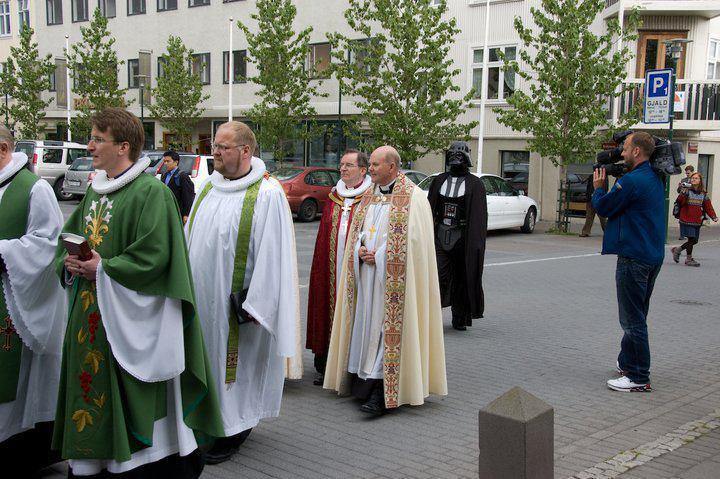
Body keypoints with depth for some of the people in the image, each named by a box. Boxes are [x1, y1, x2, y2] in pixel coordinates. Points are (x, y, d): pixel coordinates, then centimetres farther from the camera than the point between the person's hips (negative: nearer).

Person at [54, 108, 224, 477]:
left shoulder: (151, 192, -13)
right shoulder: (95, 189, 14)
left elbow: (154, 255, -20)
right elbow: (69, 236, 20)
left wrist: (103, 268, -17)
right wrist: (69, 263, -1)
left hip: (127, 317, -8)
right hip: (89, 317, 8)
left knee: (132, 404, -1)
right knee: (91, 389, 13)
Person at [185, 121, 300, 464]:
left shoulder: (267, 194, -13)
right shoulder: (208, 187, 8)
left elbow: (272, 253, -16)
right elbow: (191, 239, 14)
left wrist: (254, 305, -18)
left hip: (234, 303, -6)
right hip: (201, 296, 7)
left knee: (233, 362, 4)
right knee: (207, 358, 14)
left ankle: (234, 432, 18)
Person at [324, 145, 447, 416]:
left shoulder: (414, 198, -7)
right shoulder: (370, 197, 15)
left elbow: (414, 241, -13)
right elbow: (356, 232, 18)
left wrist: (379, 256, -14)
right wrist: (360, 251, -4)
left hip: (393, 279, -7)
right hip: (366, 276, 7)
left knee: (388, 328, -8)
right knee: (366, 325, 8)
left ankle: (383, 393, -7)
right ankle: (365, 382, 16)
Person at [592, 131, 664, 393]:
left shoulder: (631, 181, -19)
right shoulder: (655, 179, 12)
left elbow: (603, 207, -9)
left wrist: (598, 188, 9)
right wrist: (608, 187, 12)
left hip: (634, 258, -10)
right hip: (653, 256, 10)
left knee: (633, 319, -4)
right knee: (637, 315, 19)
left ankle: (638, 378, 0)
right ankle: (627, 363, 32)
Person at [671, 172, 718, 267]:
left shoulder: (703, 194, 9)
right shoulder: (687, 191, -5)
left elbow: (708, 206, 9)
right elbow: (680, 201, -18)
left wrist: (713, 216, -4)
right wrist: (683, 193, -34)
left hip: (697, 221, 5)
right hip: (687, 219, -5)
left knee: (695, 240, 8)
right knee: (691, 239, -6)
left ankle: (677, 250, 29)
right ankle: (689, 259, 10)